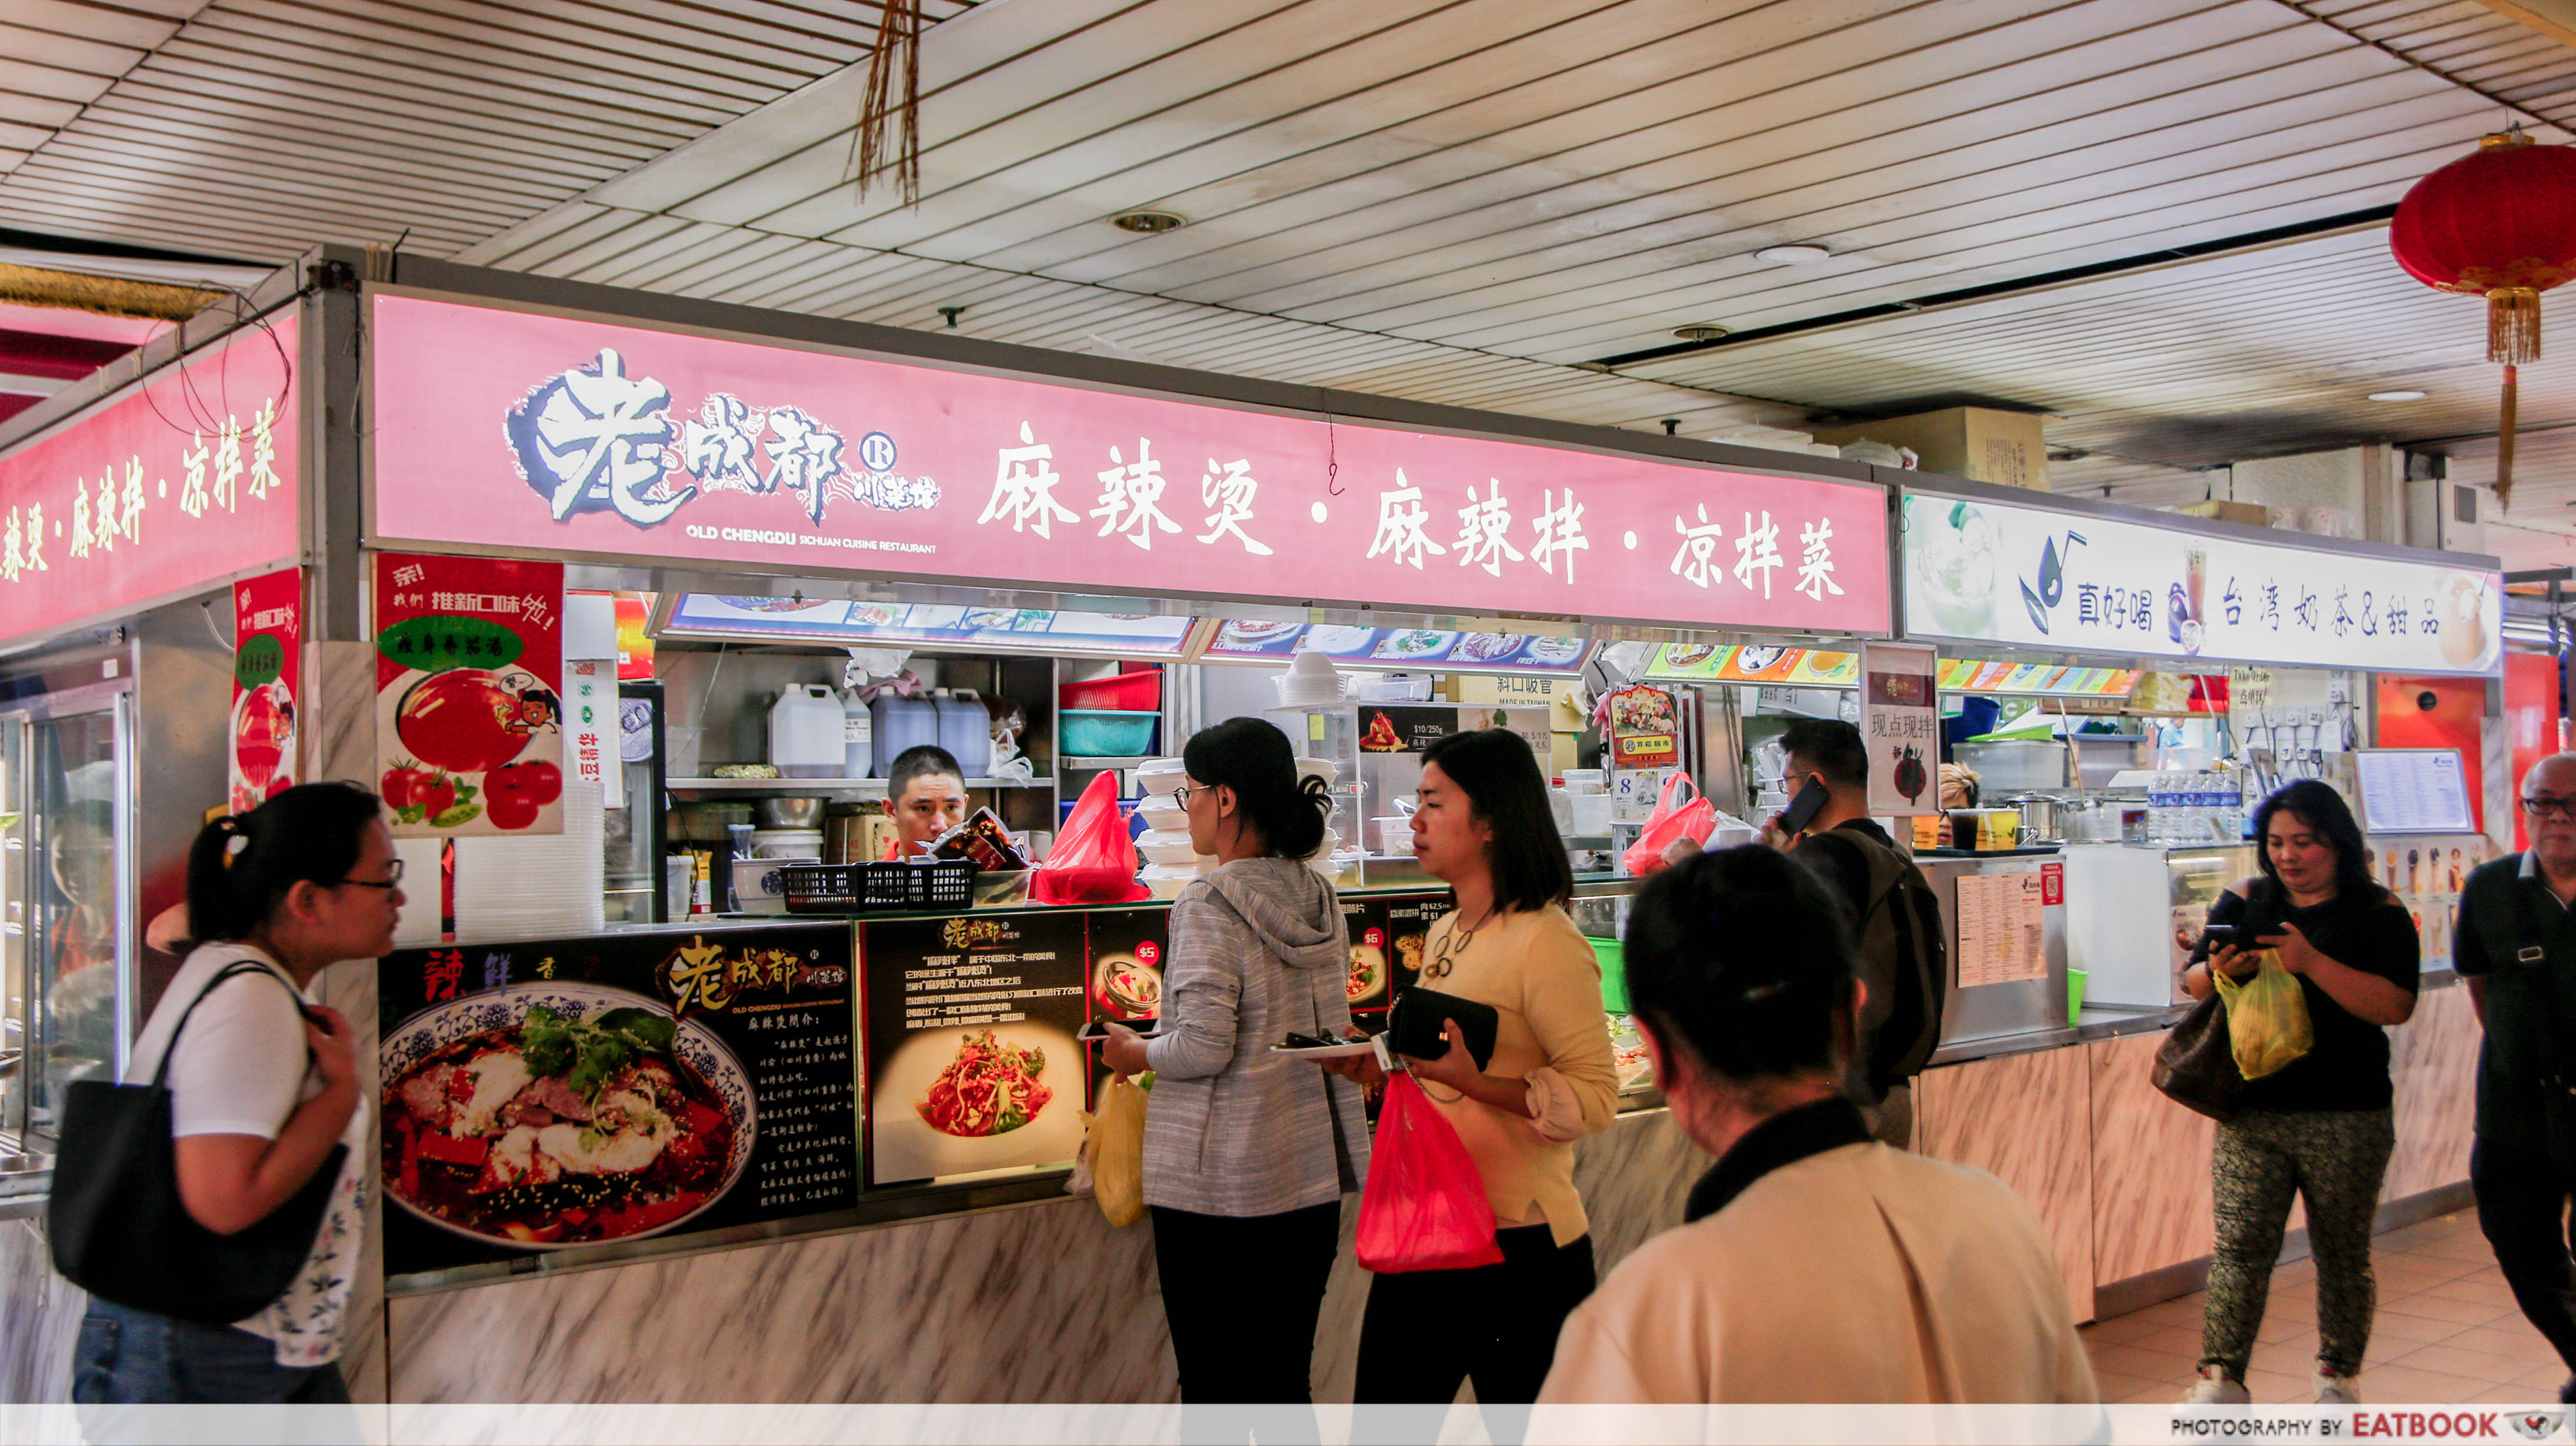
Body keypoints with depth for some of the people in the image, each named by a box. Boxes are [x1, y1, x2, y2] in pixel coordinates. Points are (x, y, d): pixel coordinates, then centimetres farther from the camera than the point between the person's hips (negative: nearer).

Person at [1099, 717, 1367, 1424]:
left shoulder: (1209, 904, -14)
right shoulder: (1320, 900, 7)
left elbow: (1203, 1048, -20)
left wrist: (1135, 1053, -1)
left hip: (1219, 1181, -7)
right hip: (1313, 1174, 7)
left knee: (1213, 1386, 4)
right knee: (1285, 1381, 14)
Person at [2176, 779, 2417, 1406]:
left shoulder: (2379, 913, 0)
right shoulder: (2245, 902, 8)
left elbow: (2395, 1005, -13)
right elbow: (2192, 983, 9)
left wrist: (2312, 963, -23)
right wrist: (2217, 973, -15)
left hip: (2346, 1117, -1)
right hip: (2251, 1108, 2)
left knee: (2343, 1253, 10)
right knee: (2239, 1247, -4)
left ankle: (2339, 1373, 27)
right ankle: (2220, 1379, -1)